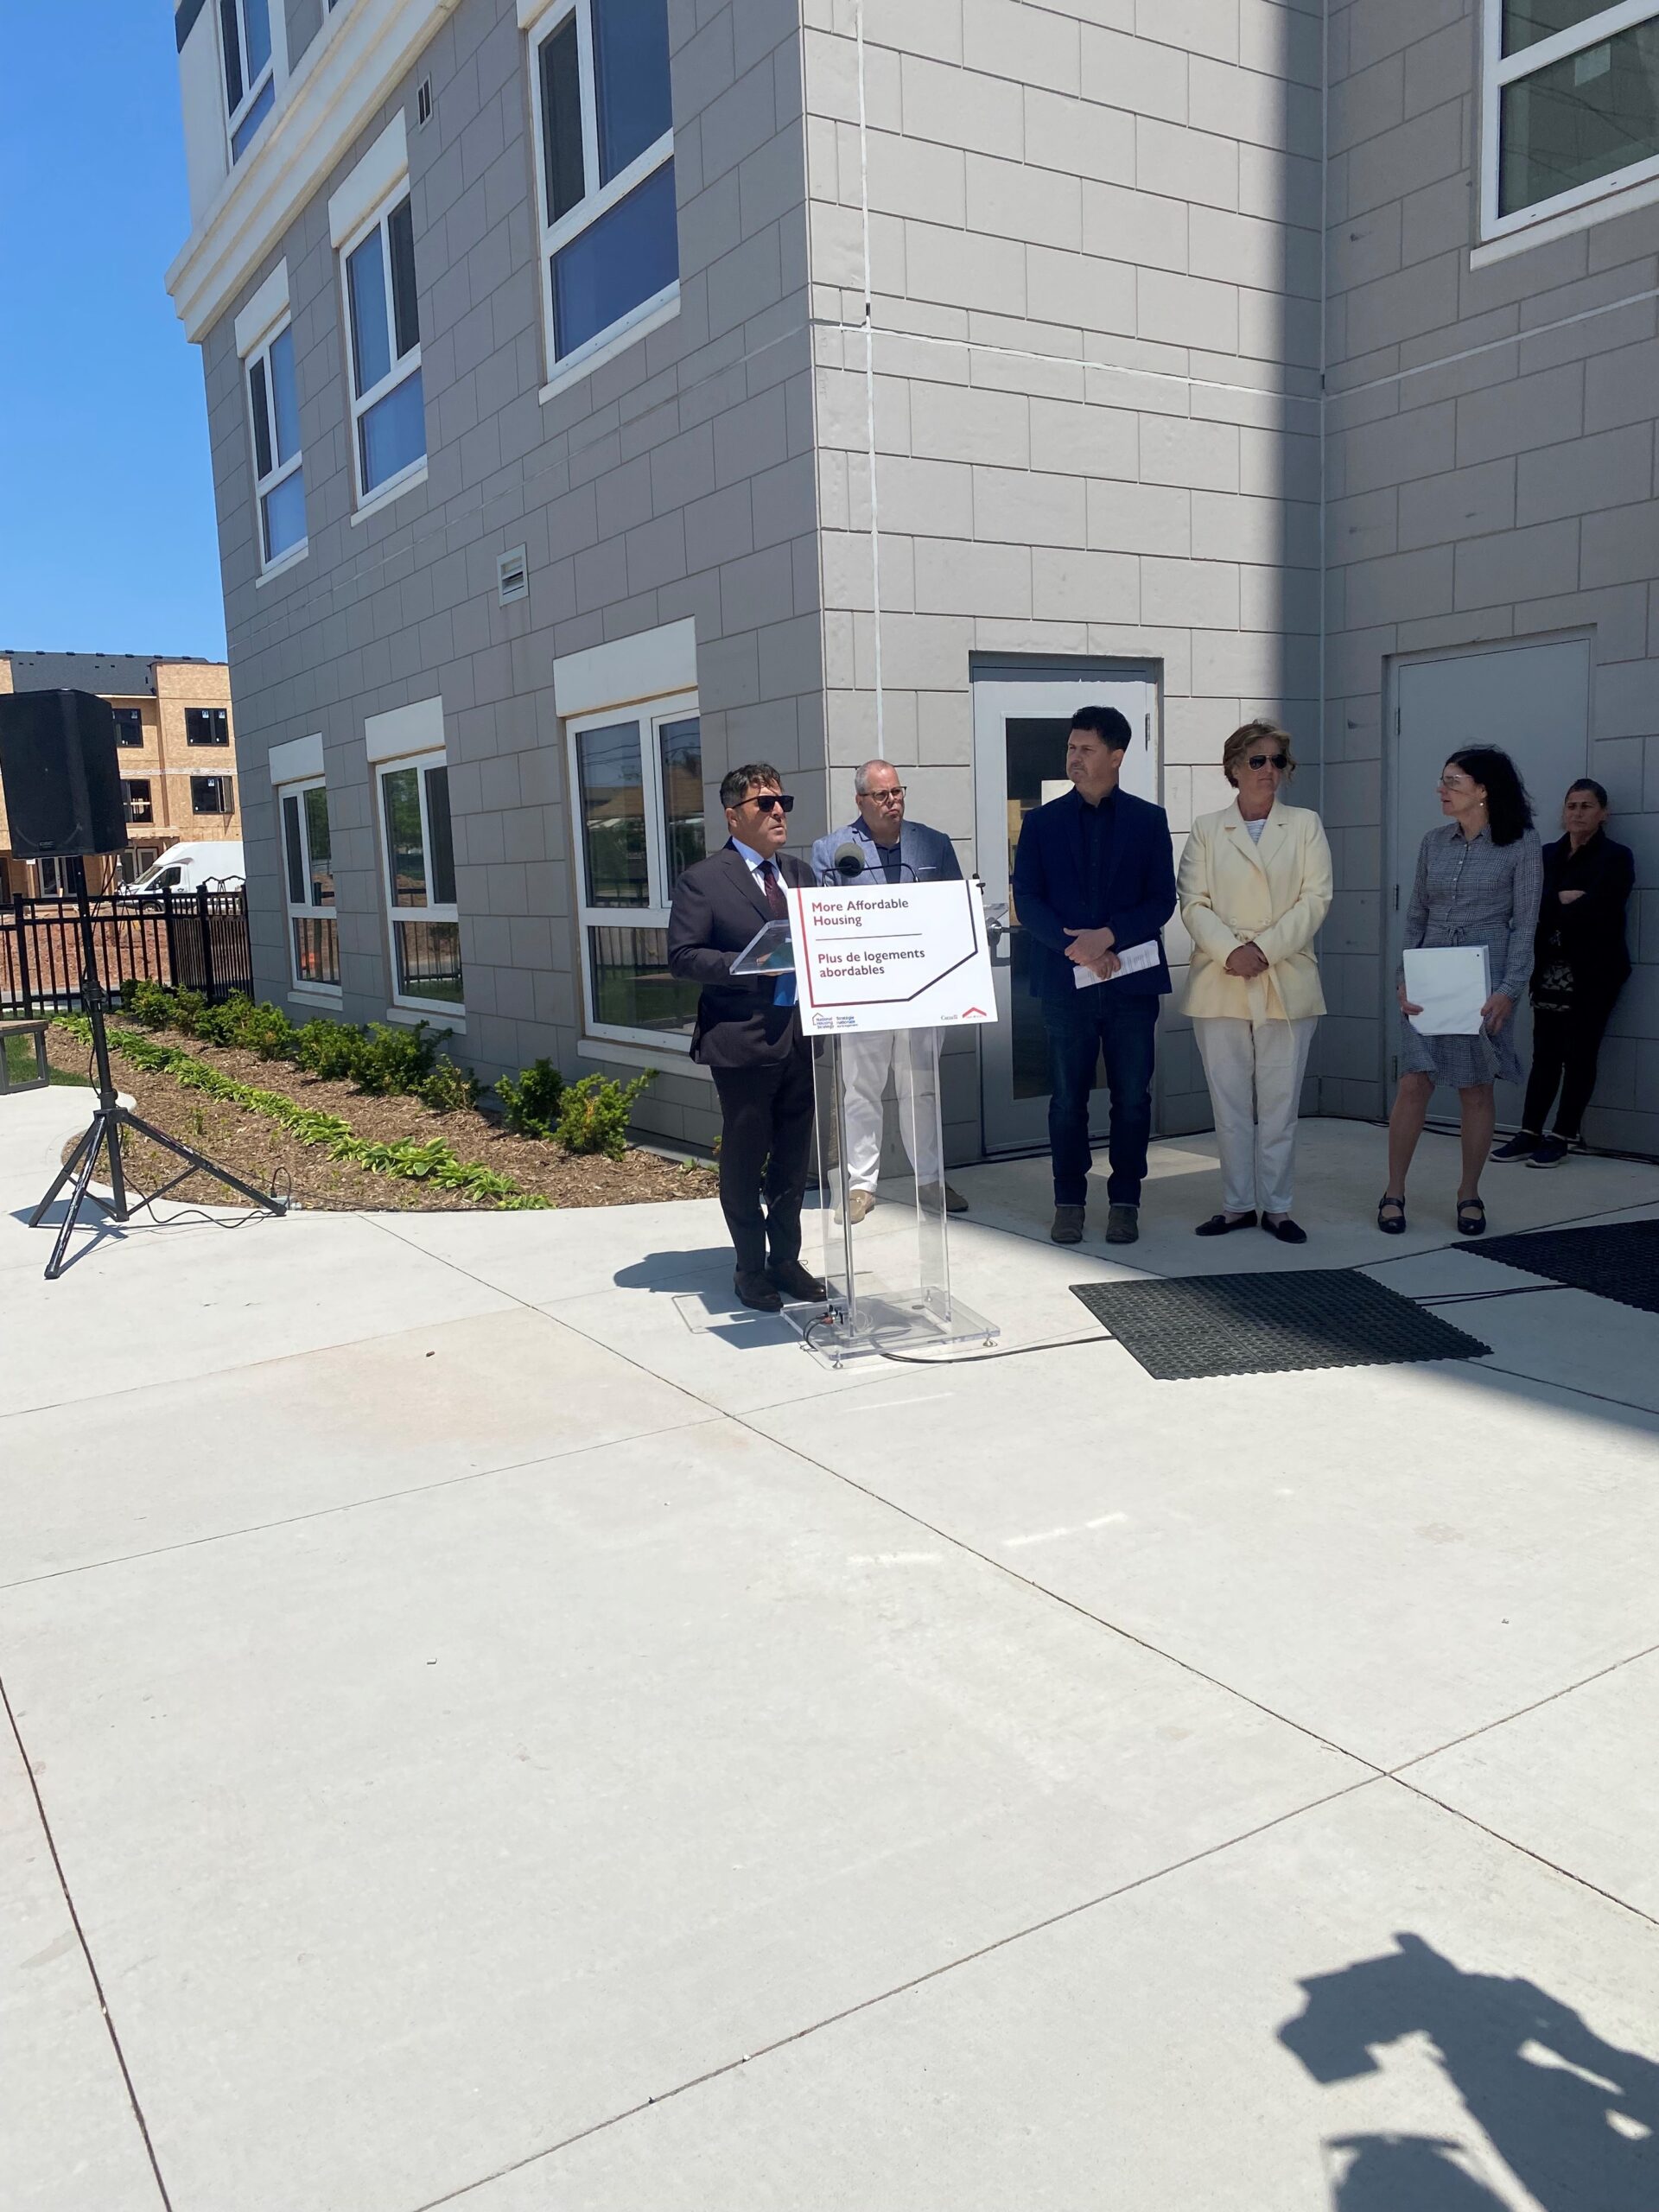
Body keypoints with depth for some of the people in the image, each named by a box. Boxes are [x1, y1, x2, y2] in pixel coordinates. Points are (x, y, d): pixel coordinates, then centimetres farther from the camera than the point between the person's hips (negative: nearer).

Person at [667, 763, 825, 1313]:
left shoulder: (800, 872, 13)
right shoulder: (703, 880, -6)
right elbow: (682, 956, -11)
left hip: (801, 1036, 6)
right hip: (743, 1041, -6)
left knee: (793, 1159, 13)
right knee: (744, 1162, 5)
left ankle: (786, 1259, 27)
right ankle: (752, 1269, 19)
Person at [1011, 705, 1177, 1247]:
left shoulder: (1148, 820, 6)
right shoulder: (1042, 821, 7)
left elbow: (1162, 900, 1)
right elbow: (1026, 900, 1)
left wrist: (1108, 936, -14)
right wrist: (1072, 945, -14)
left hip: (1131, 977, 0)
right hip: (1064, 979, 0)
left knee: (1132, 1097, 3)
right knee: (1067, 1097, 4)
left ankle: (1125, 1201, 15)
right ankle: (1069, 1201, 15)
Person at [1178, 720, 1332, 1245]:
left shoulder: (1306, 825, 9)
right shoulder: (1207, 829, 10)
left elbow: (1314, 900, 0)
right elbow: (1193, 902, 1)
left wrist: (1263, 949, -12)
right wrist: (1230, 951, -15)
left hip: (1286, 982, -1)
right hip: (1219, 983, 1)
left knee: (1279, 1101, 2)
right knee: (1229, 1099, 4)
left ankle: (1276, 1206, 10)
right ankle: (1238, 1203, 14)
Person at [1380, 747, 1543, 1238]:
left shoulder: (1521, 844, -2)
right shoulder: (1434, 843, 8)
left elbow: (1524, 923, -4)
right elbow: (1416, 916, 11)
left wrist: (1509, 989, -13)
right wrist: (1404, 978, -1)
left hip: (1484, 984, -2)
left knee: (1476, 1088, 4)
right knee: (1414, 1083, -4)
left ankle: (1469, 1194, 17)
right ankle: (1394, 1193, 5)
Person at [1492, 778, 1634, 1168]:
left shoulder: (1617, 857, -2)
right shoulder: (1548, 855, 12)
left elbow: (1596, 911, -16)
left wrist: (1552, 910, -8)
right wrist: (1564, 901, -15)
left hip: (1592, 975, -4)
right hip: (1551, 972, 4)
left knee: (1579, 1055, 2)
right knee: (1545, 1054, 4)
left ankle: (1563, 1137, 8)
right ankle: (1530, 1134, 7)